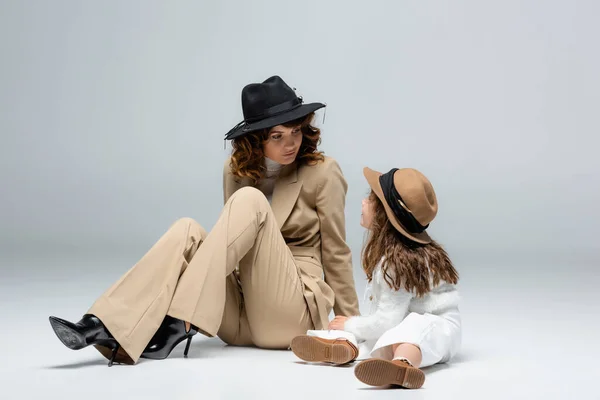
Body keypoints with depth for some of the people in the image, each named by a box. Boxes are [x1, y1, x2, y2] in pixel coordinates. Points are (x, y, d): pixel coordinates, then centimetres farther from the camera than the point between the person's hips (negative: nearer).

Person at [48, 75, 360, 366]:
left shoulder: (322, 172, -5)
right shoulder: (237, 168, 7)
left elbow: (335, 252, 0)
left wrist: (352, 323, 5)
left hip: (292, 314, -4)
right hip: (242, 319, 4)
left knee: (249, 200, -24)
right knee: (188, 231, -21)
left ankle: (183, 321, -31)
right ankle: (109, 327, -35)